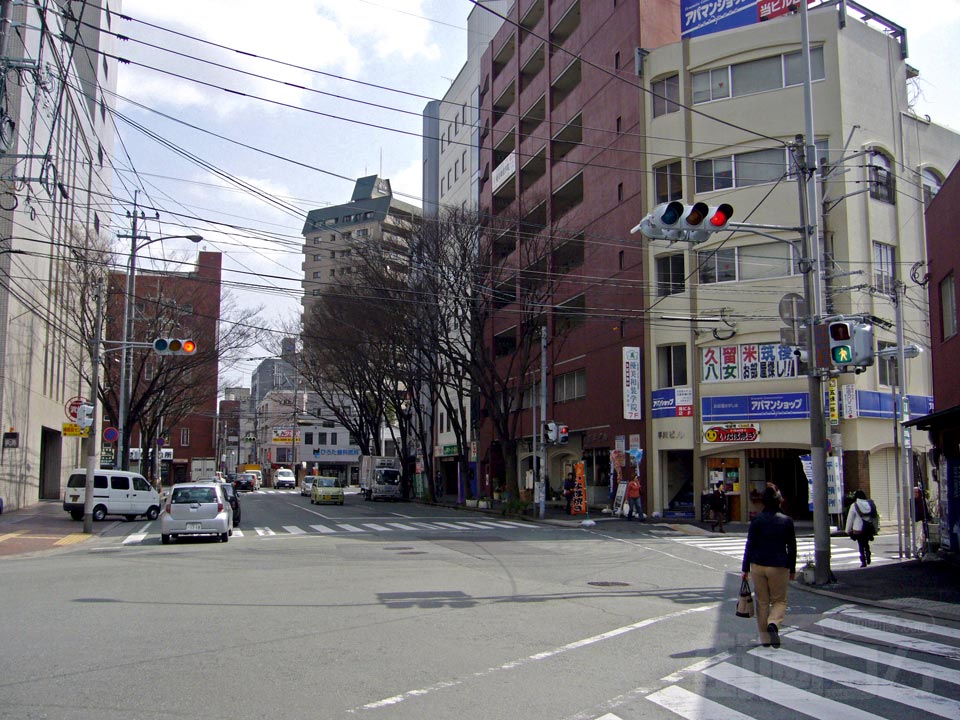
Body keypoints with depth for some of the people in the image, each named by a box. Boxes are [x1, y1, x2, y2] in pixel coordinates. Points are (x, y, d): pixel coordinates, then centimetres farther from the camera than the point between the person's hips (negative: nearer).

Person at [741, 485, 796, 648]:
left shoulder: (757, 520, -4)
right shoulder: (787, 521, -2)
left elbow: (749, 545, -4)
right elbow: (792, 547, 4)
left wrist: (745, 569, 2)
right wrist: (792, 569, 14)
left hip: (758, 566, 0)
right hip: (779, 567, 0)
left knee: (762, 601, 11)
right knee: (779, 600, 12)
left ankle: (765, 638, 13)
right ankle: (773, 624, -17)